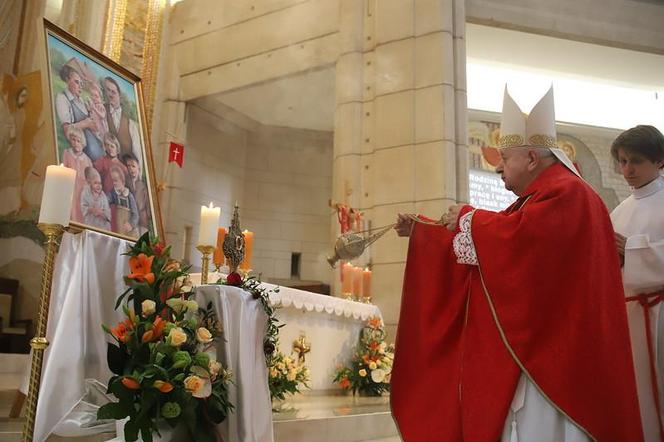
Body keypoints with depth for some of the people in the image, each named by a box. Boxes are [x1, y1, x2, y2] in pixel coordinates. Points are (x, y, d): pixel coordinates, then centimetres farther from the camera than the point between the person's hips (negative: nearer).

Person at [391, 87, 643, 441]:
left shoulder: (567, 193, -13)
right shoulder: (539, 197, 19)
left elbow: (519, 236, -30)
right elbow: (483, 246, 20)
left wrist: (467, 219, -12)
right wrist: (419, 232, 16)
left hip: (548, 348, -10)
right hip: (530, 345, 10)